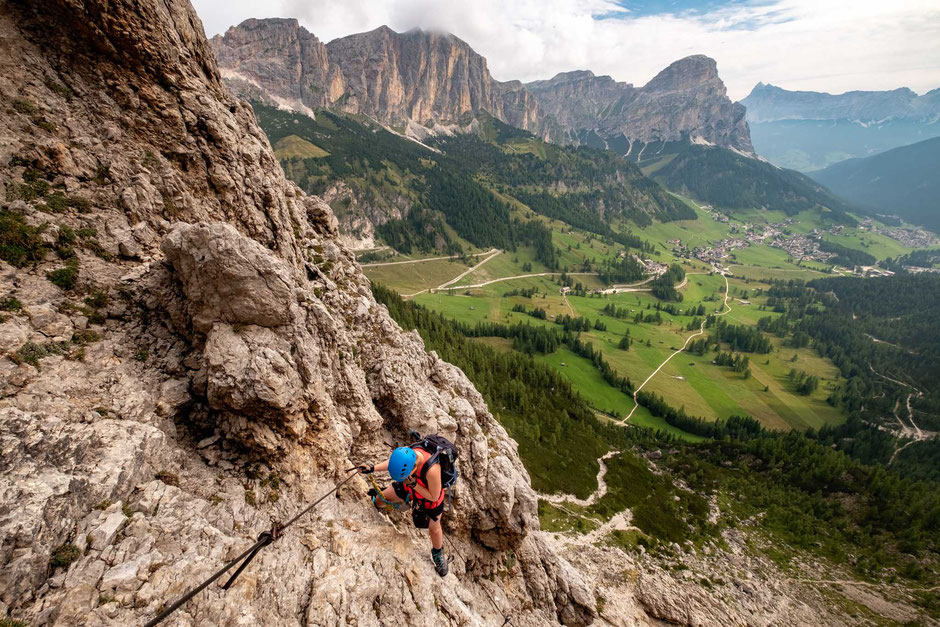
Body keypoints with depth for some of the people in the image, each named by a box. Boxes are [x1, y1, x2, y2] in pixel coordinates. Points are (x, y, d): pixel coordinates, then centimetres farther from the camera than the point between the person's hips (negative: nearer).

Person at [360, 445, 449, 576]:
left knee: (434, 528, 19)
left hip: (431, 497, -4)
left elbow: (434, 497, -29)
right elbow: (393, 462, -7)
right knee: (381, 498, 19)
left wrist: (414, 485, -37)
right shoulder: (408, 452, -34)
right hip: (412, 486, 4)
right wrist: (373, 468, -16)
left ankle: (437, 554, 50)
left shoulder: (432, 470, -49)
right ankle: (377, 500, 57)